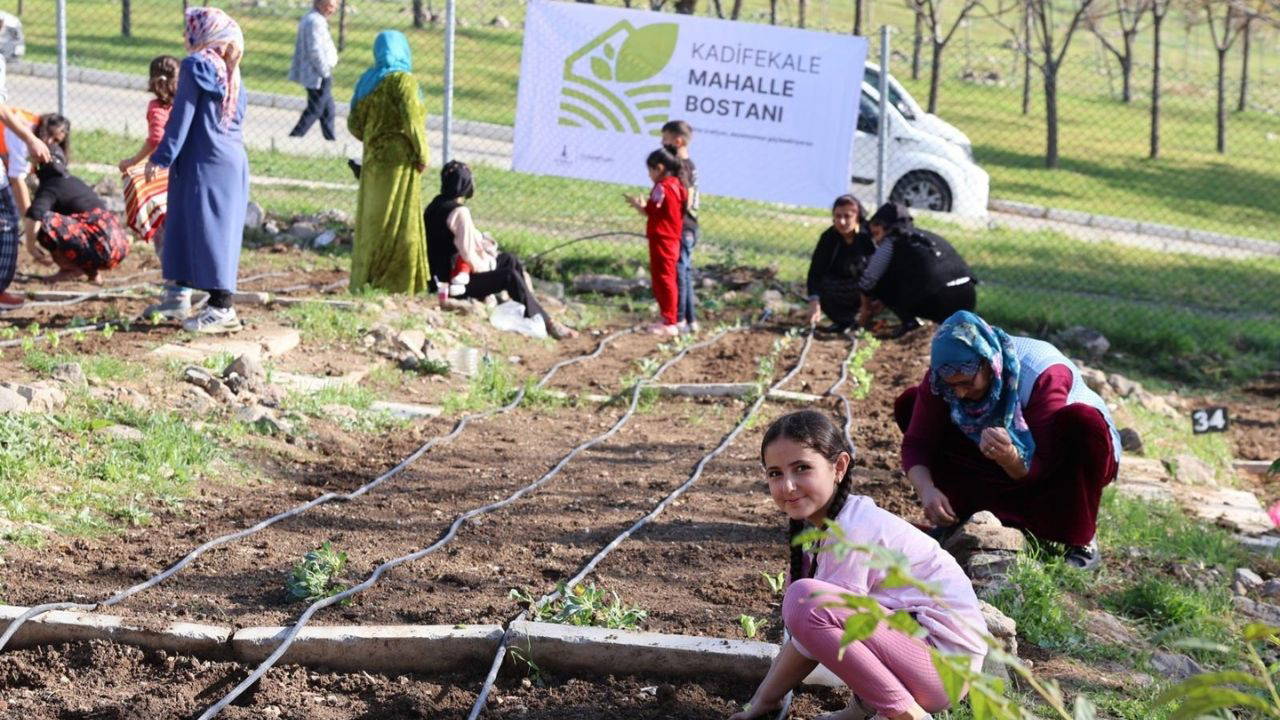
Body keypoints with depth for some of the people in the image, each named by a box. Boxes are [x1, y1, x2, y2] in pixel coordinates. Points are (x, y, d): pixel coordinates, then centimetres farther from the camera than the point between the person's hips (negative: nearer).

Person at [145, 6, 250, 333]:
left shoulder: (196, 65, -11)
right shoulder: (231, 73, 12)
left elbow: (182, 117, -13)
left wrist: (161, 158, -9)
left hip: (205, 164, -8)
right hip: (232, 161, 8)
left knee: (209, 232, -6)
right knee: (185, 227, 16)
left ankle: (222, 308, -5)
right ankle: (179, 298, 23)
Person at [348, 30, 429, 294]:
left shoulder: (366, 81, 9)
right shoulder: (403, 80, -11)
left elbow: (354, 125, 9)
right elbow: (412, 120, -19)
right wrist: (422, 155, -10)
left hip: (373, 160, 7)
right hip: (399, 160, -7)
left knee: (371, 220, 12)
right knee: (397, 222, -2)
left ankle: (362, 280, 15)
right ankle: (393, 283, -1)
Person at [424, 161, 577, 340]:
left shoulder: (436, 205, 7)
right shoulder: (459, 212, -22)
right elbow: (469, 259, -23)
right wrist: (489, 264, -5)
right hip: (453, 283, -10)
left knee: (509, 259, 13)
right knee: (511, 276, -14)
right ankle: (545, 323, -8)